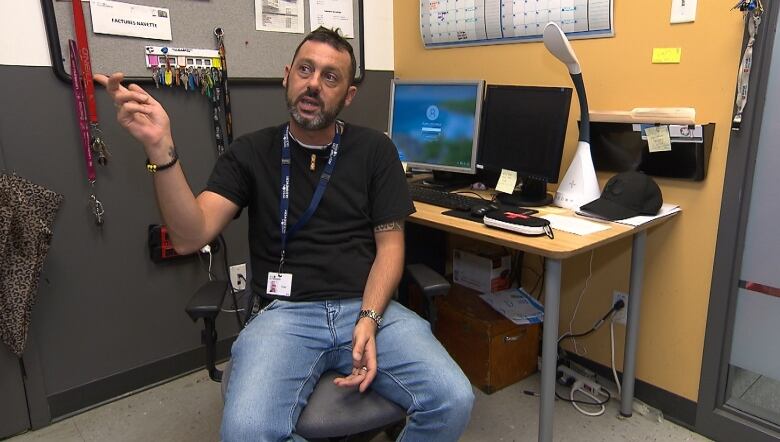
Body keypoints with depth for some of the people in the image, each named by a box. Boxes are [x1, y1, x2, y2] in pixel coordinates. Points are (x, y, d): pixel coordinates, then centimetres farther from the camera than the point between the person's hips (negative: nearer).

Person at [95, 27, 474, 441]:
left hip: (369, 306, 2)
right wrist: (160, 148, -20)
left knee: (453, 401, -20)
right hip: (286, 313, -1)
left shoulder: (375, 150, 8)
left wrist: (369, 319, -13)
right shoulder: (250, 153, 7)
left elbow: (389, 244, 4)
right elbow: (190, 236, -5)